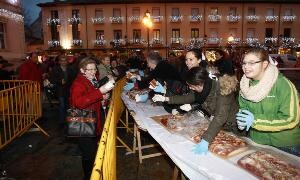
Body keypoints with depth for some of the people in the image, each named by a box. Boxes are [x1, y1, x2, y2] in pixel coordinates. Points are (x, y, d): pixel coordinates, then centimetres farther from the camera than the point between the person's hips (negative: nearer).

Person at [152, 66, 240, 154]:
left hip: (230, 129, -6)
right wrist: (166, 99, 3)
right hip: (215, 127, 6)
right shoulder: (206, 87, -8)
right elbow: (189, 97, 7)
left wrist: (205, 141, -48)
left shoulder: (221, 89, -28)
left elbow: (220, 117, -38)